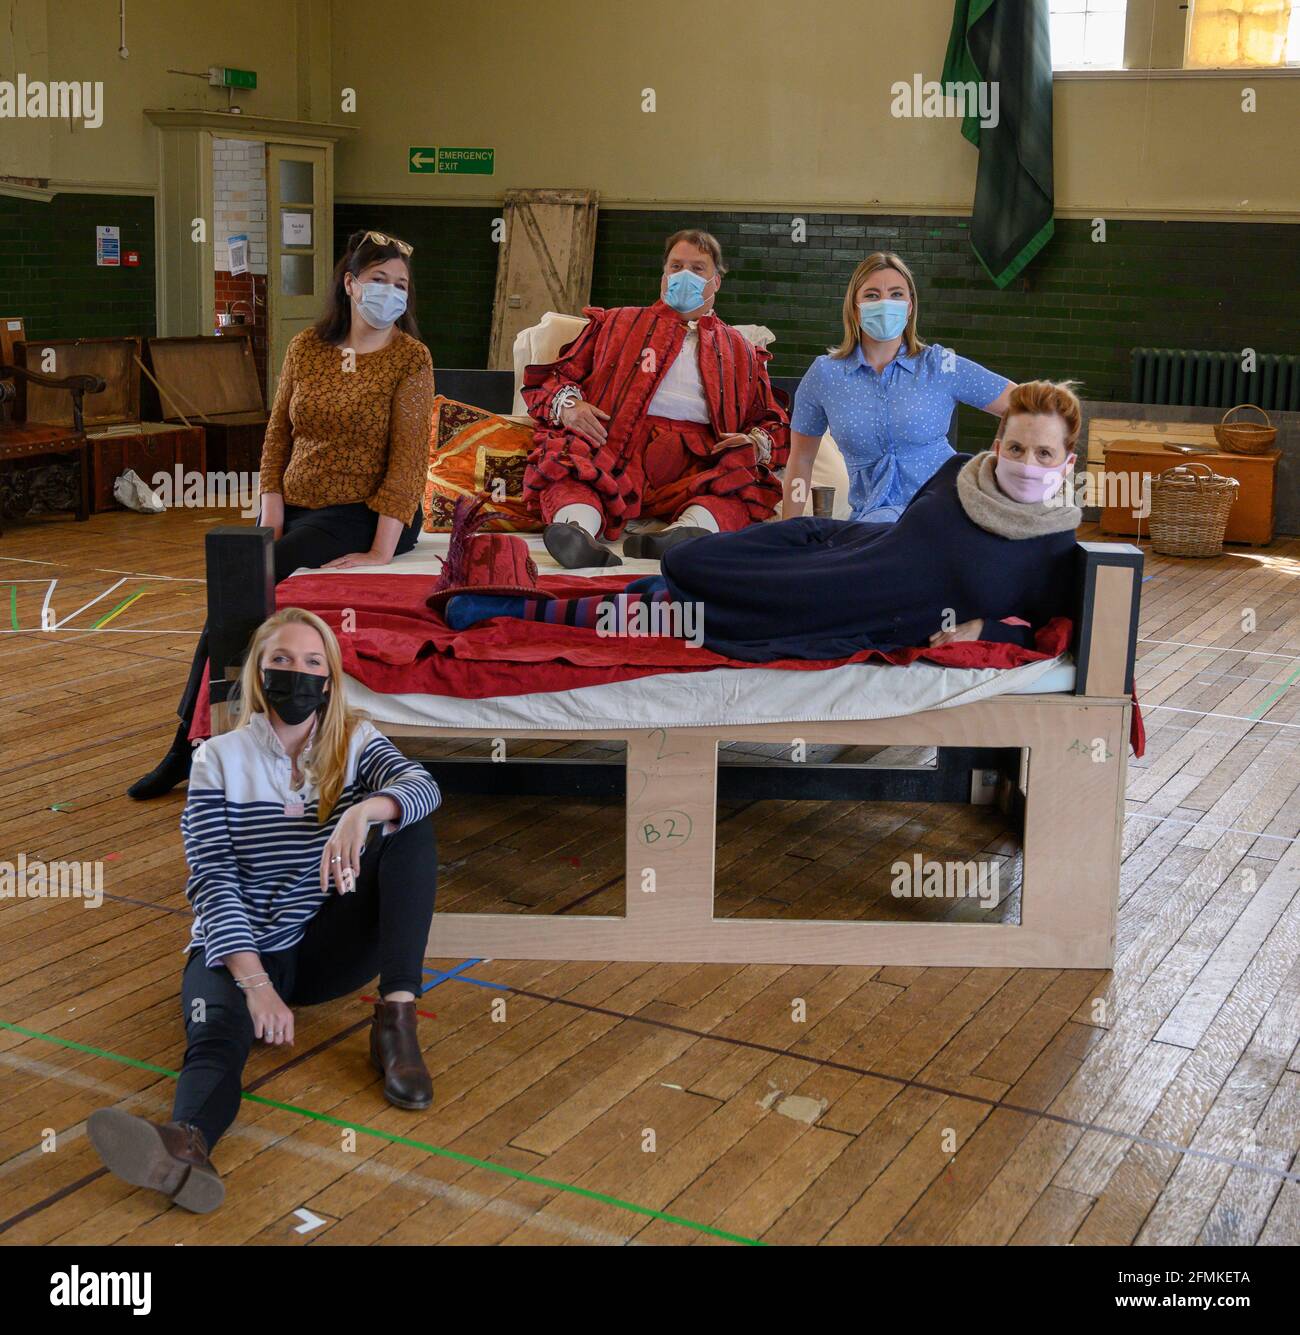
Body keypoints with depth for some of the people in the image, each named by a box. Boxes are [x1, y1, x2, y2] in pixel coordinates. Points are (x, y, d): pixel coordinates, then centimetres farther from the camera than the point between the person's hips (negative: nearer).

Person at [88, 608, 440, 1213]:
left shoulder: (356, 742, 3)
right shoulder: (220, 759, -2)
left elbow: (422, 786, -18)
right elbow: (213, 881, -12)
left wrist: (364, 811, -42)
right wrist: (256, 984, -26)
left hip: (330, 946, 2)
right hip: (240, 949, -2)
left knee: (411, 828, -19)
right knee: (217, 1037, -35)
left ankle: (396, 1020, -25)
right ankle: (186, 1144, -68)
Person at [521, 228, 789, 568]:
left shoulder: (740, 350, 33)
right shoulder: (616, 323, 31)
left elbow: (773, 423, 26)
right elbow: (552, 377, 23)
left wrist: (759, 443, -1)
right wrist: (567, 404, -3)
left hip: (698, 459, 1)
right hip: (614, 445, 0)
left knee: (747, 476, -33)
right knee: (566, 456, -34)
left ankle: (687, 532, -60)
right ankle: (577, 529, -63)